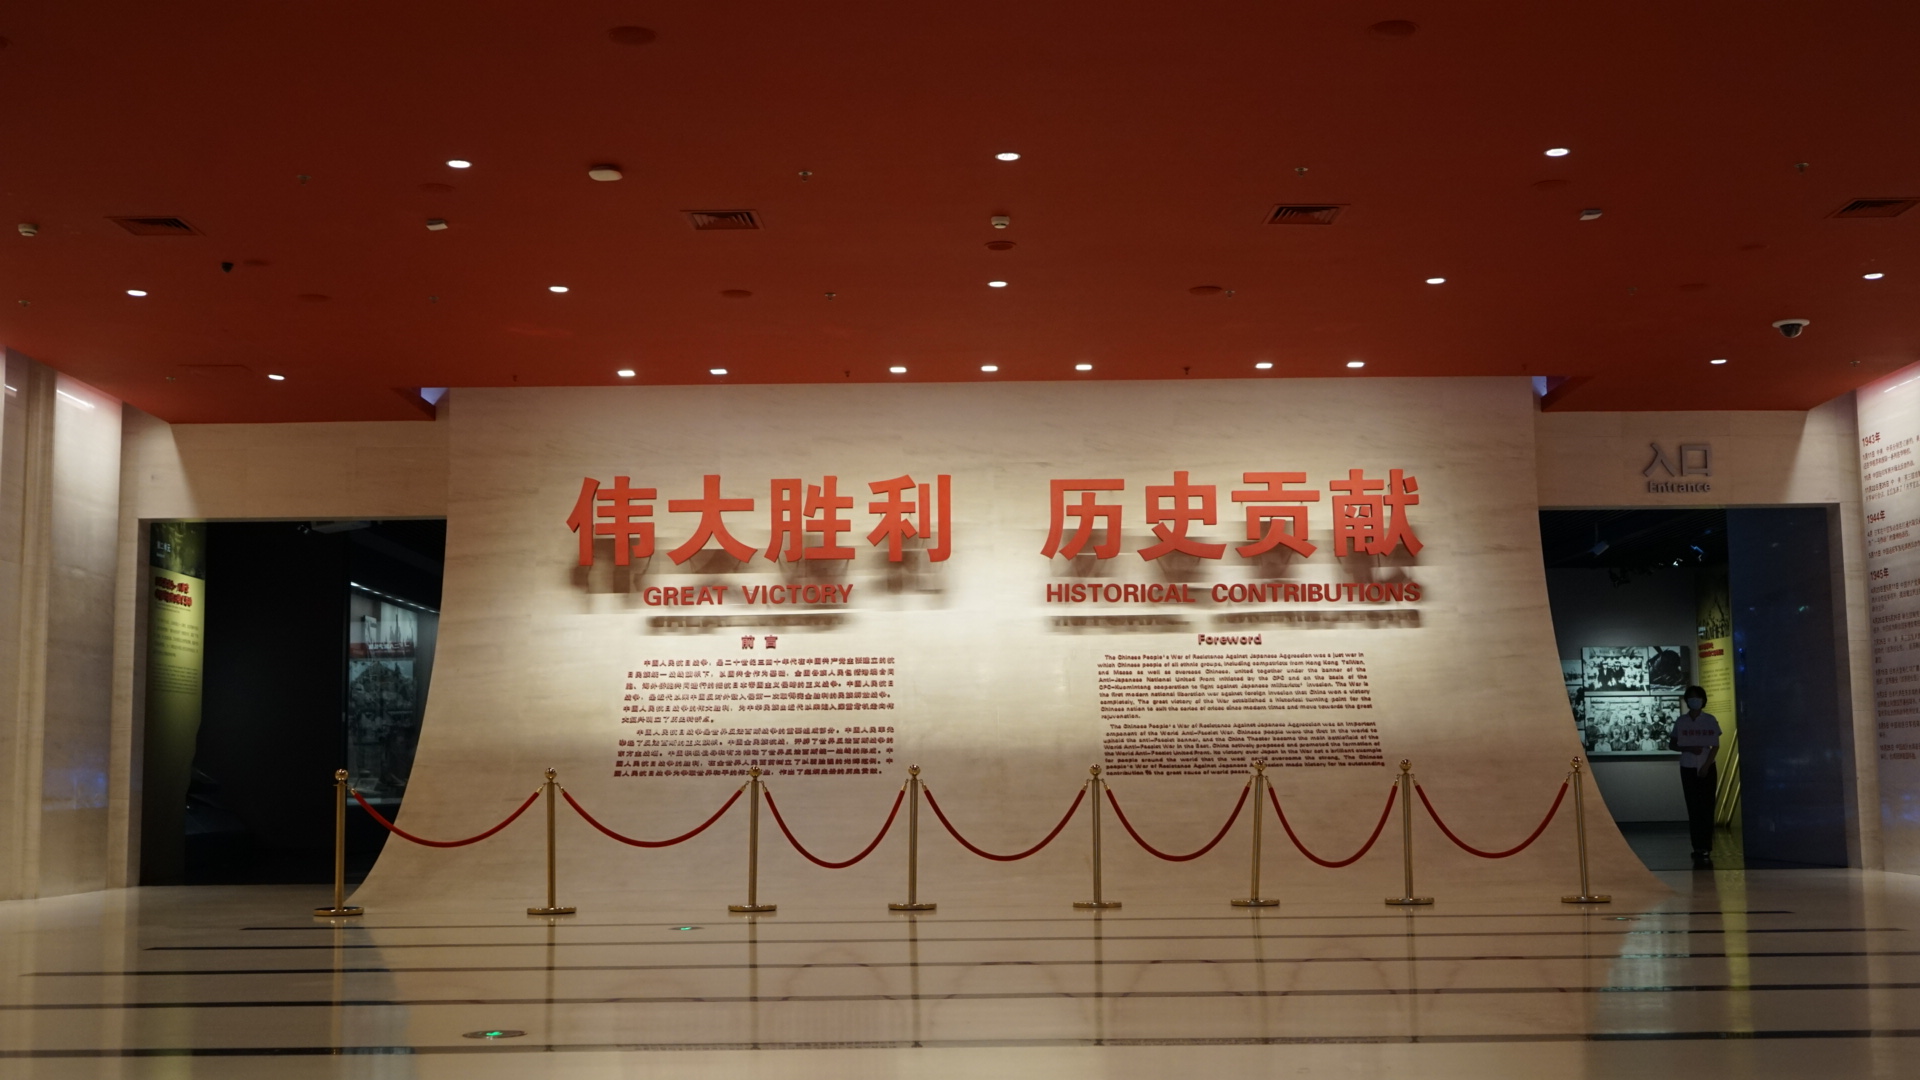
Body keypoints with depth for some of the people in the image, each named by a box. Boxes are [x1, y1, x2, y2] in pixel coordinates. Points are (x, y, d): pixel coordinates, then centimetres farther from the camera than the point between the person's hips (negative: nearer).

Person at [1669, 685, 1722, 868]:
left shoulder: (1710, 720, 0)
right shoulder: (1681, 721, 3)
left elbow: (1716, 746, -1)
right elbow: (1672, 744, 6)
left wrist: (1706, 766, -12)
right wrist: (1689, 749, -11)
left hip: (1707, 769, -1)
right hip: (1688, 769, 1)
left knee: (1707, 808, -5)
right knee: (1693, 809, 0)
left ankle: (1706, 849, -6)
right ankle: (1698, 849, 2)